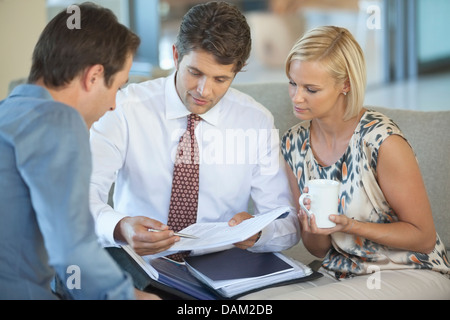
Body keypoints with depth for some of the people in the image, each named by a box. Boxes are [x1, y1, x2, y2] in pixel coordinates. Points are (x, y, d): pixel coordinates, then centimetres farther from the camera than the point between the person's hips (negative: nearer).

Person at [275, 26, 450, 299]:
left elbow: (423, 237, -11)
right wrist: (314, 227, -18)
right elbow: (319, 249, 7)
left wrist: (349, 226, -24)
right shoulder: (294, 143, 0)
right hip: (340, 274, 5)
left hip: (410, 275, -5)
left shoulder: (382, 141, -20)